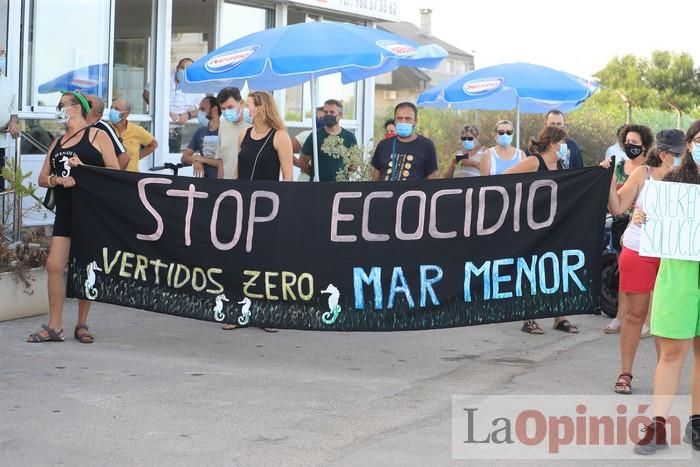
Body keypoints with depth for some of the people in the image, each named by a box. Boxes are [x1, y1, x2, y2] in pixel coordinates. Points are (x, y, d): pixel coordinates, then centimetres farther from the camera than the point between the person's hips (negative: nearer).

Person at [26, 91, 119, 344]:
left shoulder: (97, 135, 1)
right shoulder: (57, 142, 19)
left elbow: (114, 171, -6)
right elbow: (42, 178, 14)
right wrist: (58, 179, -8)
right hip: (64, 211, 5)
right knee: (54, 265, -4)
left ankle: (82, 325, 11)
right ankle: (54, 327, 1)